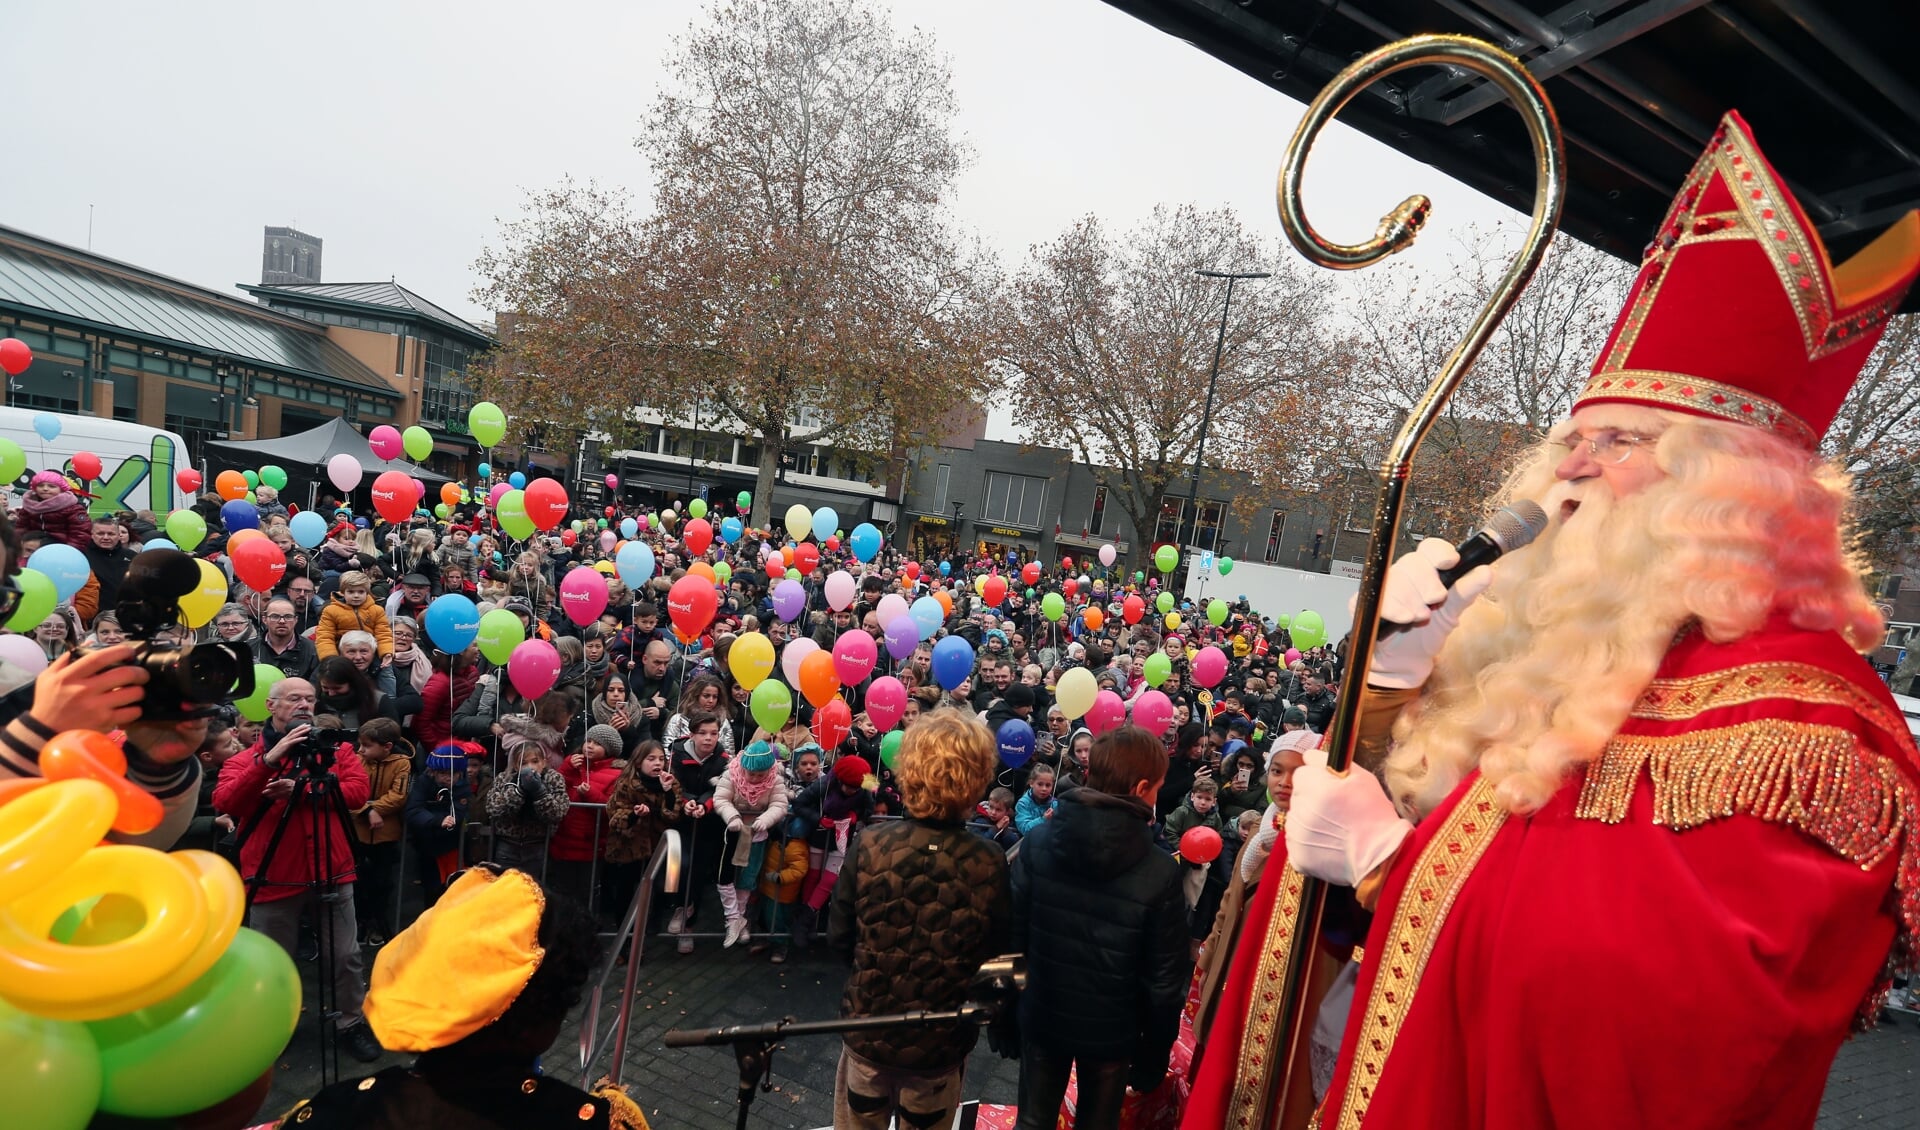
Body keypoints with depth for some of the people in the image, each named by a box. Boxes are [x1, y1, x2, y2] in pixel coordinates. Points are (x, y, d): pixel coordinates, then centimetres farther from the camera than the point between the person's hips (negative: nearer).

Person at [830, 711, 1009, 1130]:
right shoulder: (989, 864, -21)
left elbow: (840, 941, -9)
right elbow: (996, 959, -11)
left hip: (868, 1031, 1)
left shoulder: (869, 845, -19)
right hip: (941, 1043, -1)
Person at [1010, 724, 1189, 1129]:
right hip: (1112, 1029, -2)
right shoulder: (1160, 872, -21)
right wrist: (1154, 1056, 1)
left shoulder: (1037, 842, -15)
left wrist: (1004, 1018, 6)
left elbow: (1012, 934, -9)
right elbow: (1164, 980, -13)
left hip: (1042, 1015, 2)